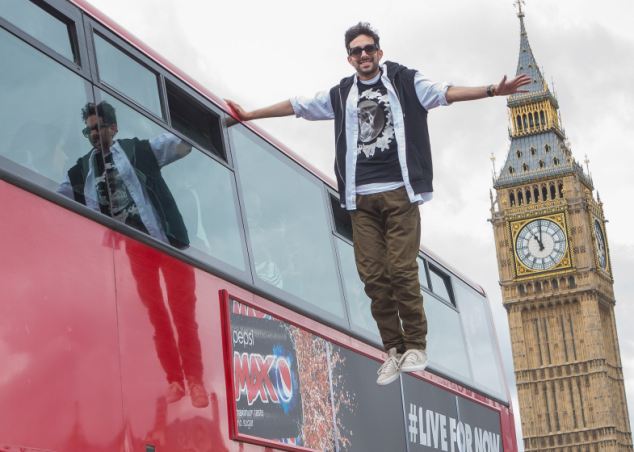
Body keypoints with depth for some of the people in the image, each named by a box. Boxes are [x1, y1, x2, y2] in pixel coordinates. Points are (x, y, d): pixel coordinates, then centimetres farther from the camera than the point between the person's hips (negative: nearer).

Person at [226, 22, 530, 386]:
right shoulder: (341, 94, 17)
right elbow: (296, 106, 22)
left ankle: (416, 345, 0)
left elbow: (445, 93, -1)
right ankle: (395, 349, 5)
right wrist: (250, 114, 25)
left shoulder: (404, 81, 9)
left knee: (401, 269, -11)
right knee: (373, 275, -3)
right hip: (362, 197, 3)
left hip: (399, 192, -3)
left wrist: (492, 91, -14)